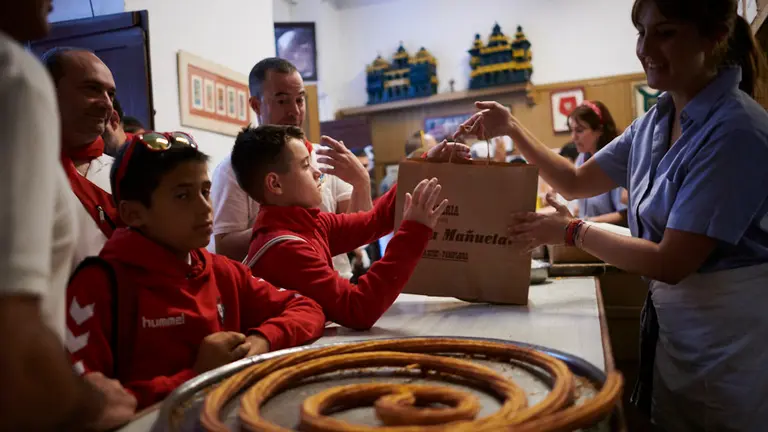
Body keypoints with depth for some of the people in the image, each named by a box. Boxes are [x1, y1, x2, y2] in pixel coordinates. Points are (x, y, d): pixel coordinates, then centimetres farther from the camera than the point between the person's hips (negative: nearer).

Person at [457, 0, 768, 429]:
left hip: (728, 338, -7)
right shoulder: (655, 121, 2)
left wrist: (573, 231, -13)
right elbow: (576, 181, 11)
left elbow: (670, 262, -23)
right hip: (671, 321, 7)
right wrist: (511, 128, 1)